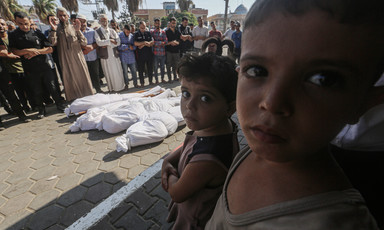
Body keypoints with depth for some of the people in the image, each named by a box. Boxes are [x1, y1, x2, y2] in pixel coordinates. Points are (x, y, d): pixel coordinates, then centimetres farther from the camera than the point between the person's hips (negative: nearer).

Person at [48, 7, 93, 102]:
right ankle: (73, 100, 16)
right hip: (66, 60, 0)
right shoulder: (56, 29, 5)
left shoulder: (73, 27, 6)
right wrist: (53, 29, -18)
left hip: (78, 58, 0)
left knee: (82, 78, 4)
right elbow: (52, 43, -9)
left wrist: (78, 31, -12)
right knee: (70, 80, 4)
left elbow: (84, 43, -2)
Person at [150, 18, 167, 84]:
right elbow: (152, 41, -7)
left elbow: (166, 41, -1)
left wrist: (156, 42, -14)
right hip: (155, 53, -2)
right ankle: (156, 80, 16)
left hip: (163, 52, 2)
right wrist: (161, 42, -13)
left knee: (163, 67, 10)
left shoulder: (163, 32, 10)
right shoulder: (152, 32, 4)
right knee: (156, 67, 4)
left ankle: (162, 78, 25)